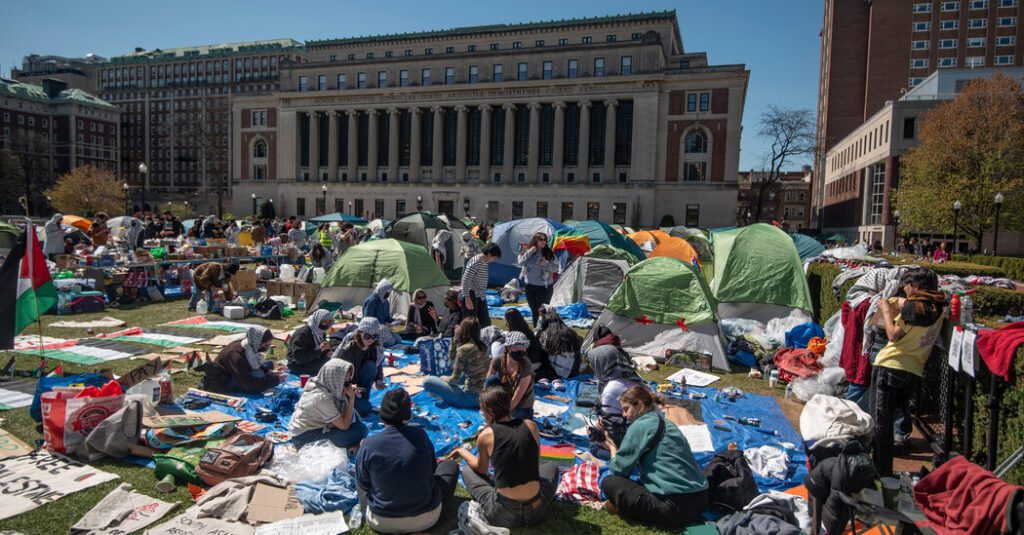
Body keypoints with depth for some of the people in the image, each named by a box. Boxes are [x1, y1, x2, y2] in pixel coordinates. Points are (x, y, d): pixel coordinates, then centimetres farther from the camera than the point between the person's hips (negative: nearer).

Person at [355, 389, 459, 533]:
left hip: (381, 523, 1)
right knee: (451, 465, 21)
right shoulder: (420, 434, -11)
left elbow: (363, 483, -1)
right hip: (426, 519, -1)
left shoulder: (368, 445, -15)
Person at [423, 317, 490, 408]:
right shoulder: (481, 345, 6)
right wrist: (454, 343, 12)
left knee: (427, 381, -8)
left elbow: (455, 379, -11)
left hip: (472, 396, -8)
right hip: (484, 393, 8)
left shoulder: (464, 349, -17)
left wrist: (443, 379, 8)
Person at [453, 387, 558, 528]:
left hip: (503, 516, -2)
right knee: (551, 466, 34)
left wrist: (462, 452, 31)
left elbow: (481, 469, 13)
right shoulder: (531, 426, 1)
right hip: (536, 511, 2)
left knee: (467, 470, 24)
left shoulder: (486, 435, -6)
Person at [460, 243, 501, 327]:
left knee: (485, 322, 13)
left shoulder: (485, 262, 9)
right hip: (471, 296, -9)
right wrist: (467, 298, -25)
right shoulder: (475, 262, -19)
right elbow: (465, 280, -23)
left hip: (480, 296, 9)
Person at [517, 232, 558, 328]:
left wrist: (546, 264, -22)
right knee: (534, 310, 14)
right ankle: (535, 329, 27)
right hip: (530, 285, 3)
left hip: (544, 286, -3)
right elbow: (519, 263, -12)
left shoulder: (549, 253, -4)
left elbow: (556, 268, -6)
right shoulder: (527, 252, 1)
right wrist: (530, 253, -17)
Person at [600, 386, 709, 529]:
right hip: (700, 500, 9)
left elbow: (619, 469, -5)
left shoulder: (640, 425, -8)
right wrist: (616, 446, 18)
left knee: (609, 482, -1)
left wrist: (613, 448, 13)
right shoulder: (665, 423, 18)